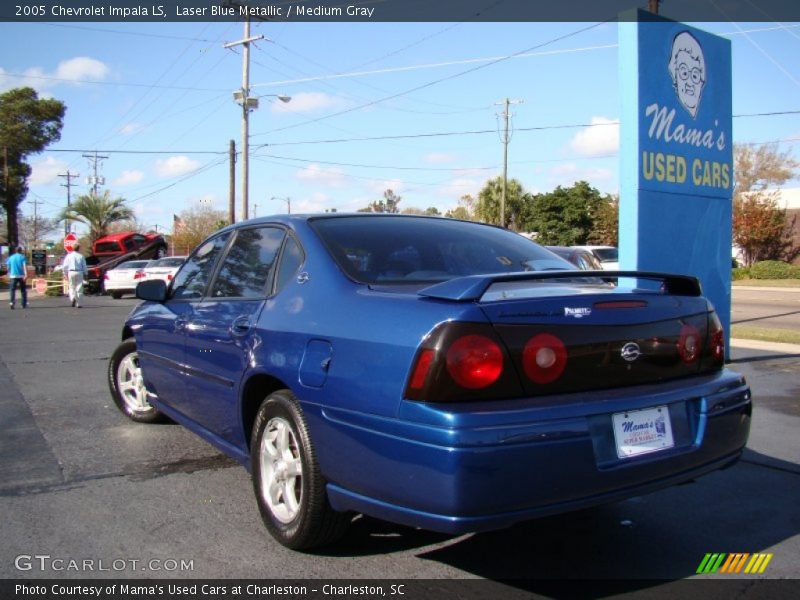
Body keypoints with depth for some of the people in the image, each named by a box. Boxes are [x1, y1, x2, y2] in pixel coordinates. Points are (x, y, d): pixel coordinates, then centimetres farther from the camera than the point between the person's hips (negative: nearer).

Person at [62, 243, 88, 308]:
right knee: (79, 288, 3)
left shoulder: (69, 256, 4)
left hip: (71, 272, 1)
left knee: (72, 287, 10)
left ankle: (72, 298, -18)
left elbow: (65, 266, 4)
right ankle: (78, 303, 2)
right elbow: (84, 266, 3)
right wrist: (85, 273, 13)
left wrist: (65, 274, 11)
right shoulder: (81, 256, 2)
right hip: (79, 272, -1)